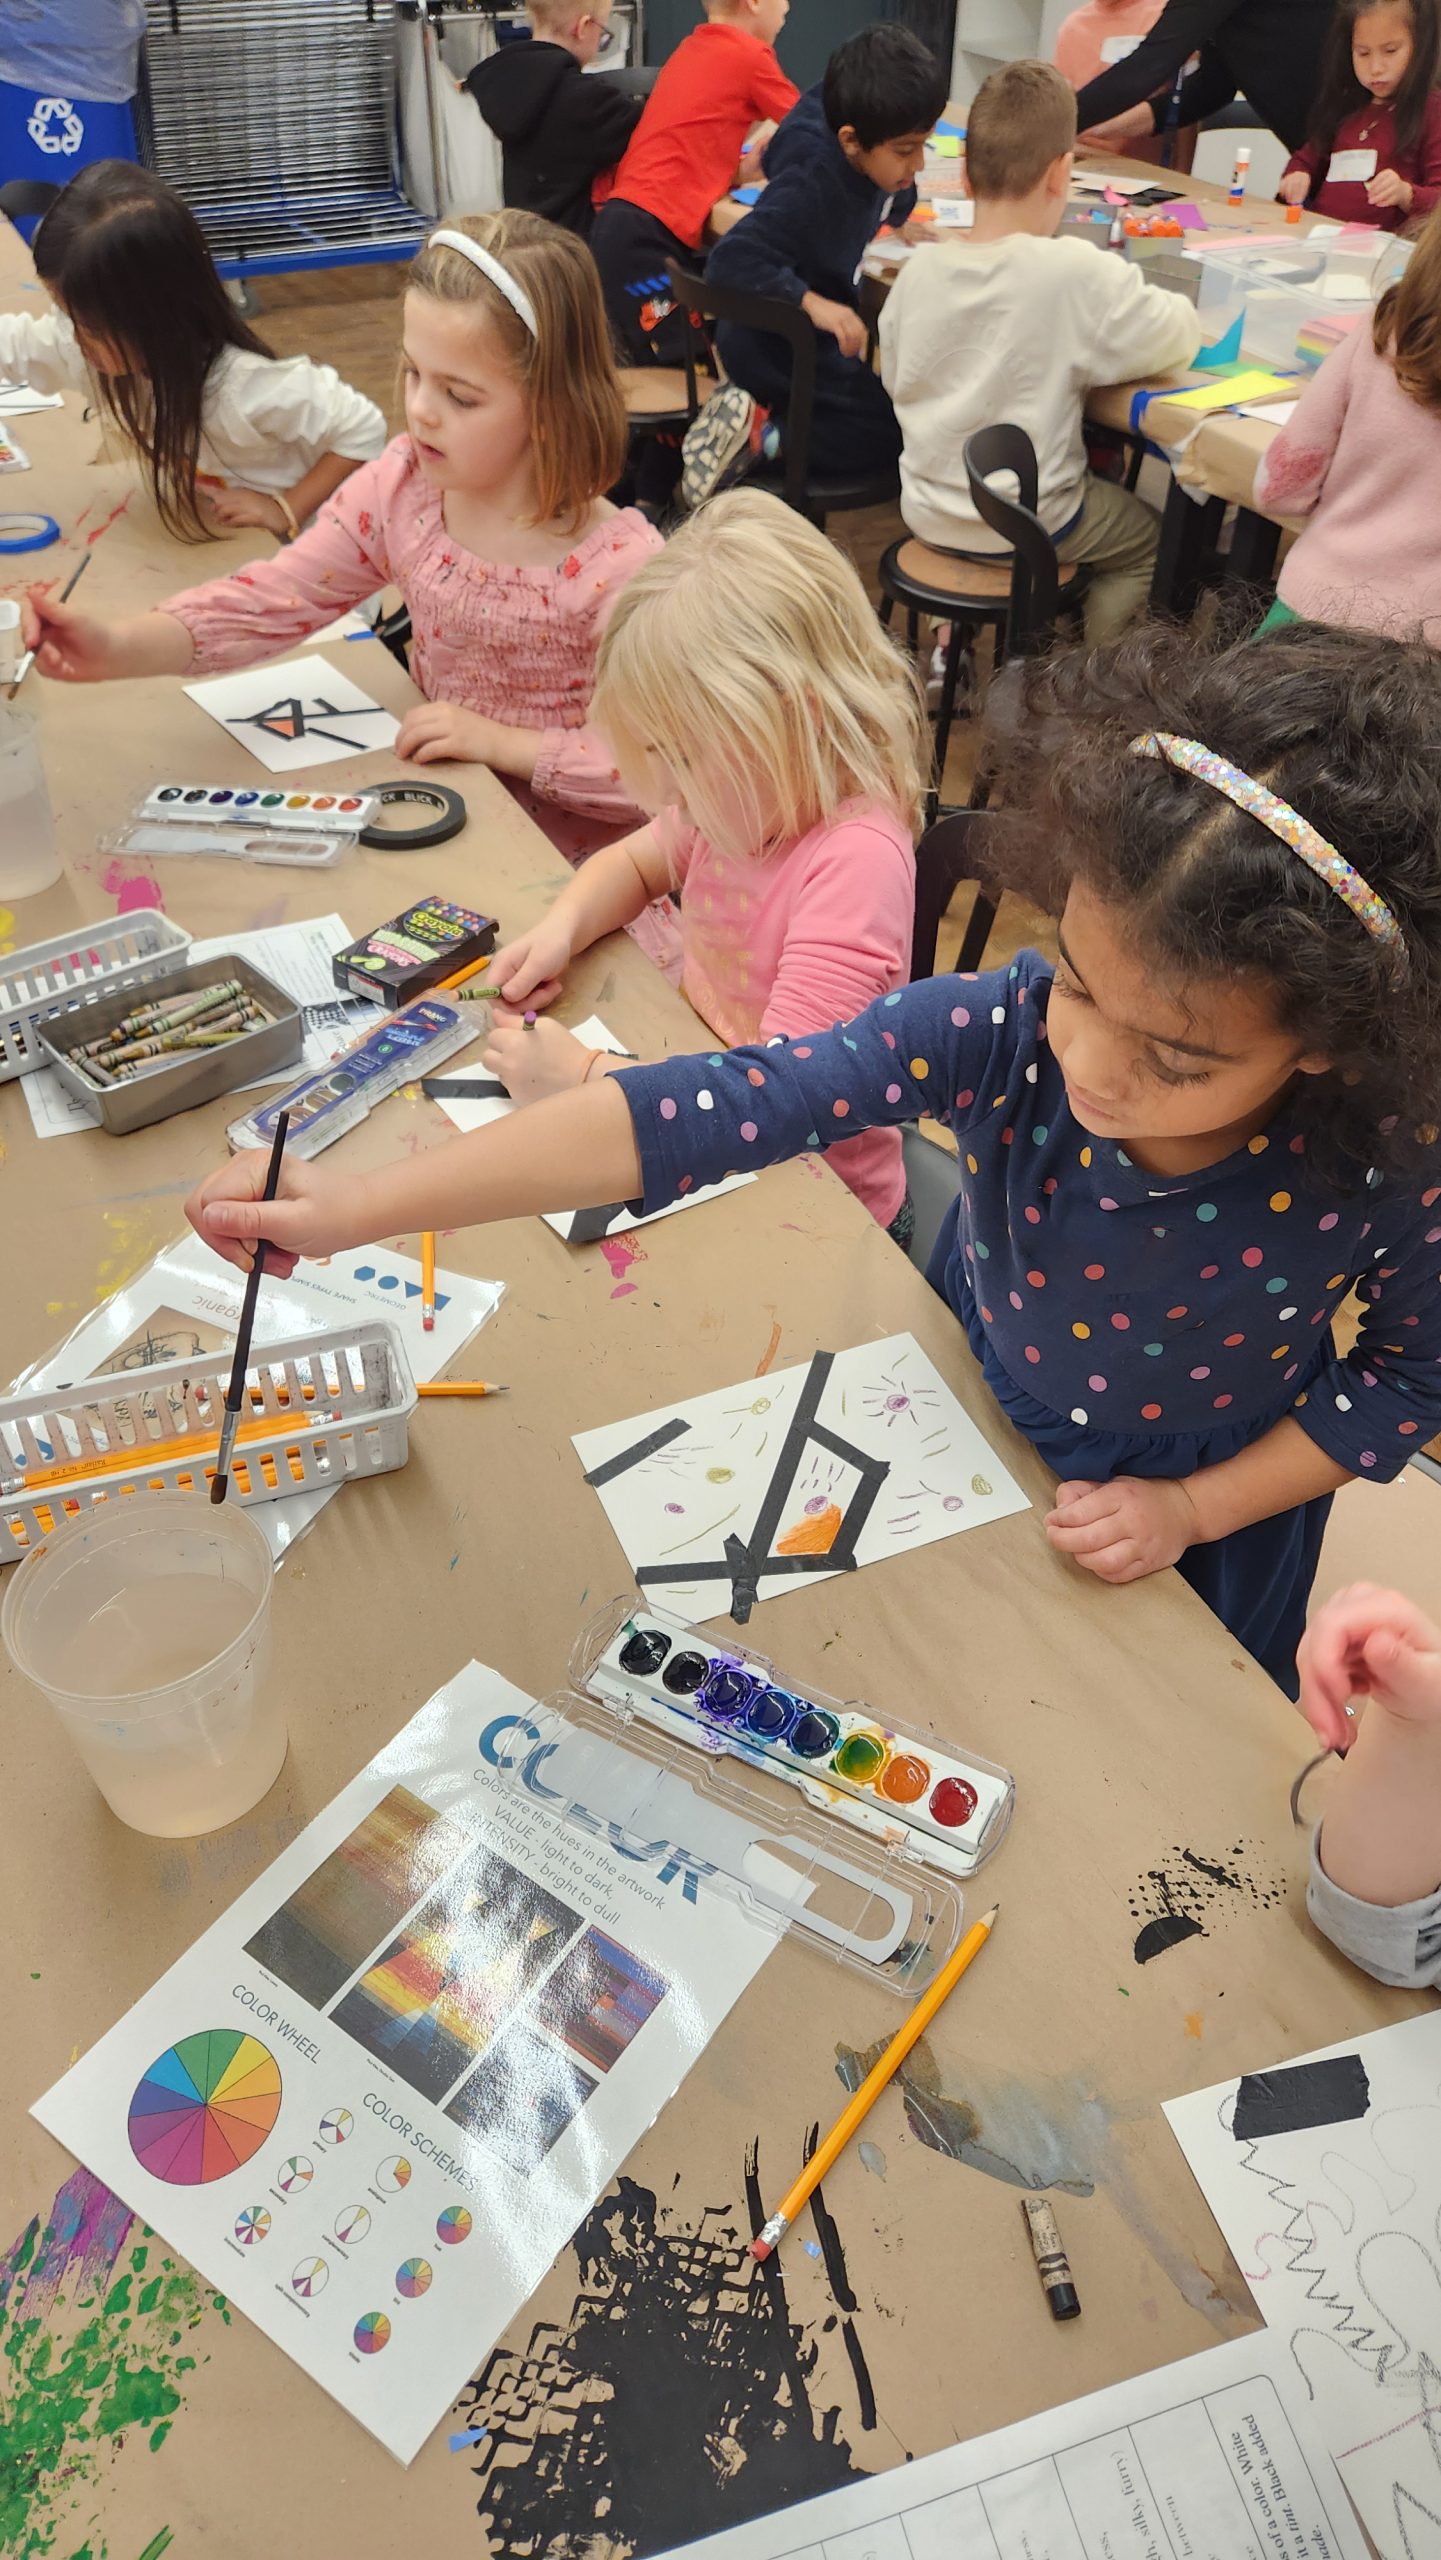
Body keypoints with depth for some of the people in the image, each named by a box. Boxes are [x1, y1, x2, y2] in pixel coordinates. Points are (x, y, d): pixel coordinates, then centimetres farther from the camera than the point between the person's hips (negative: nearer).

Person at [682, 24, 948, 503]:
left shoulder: (867, 163, -7)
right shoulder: (812, 187, -30)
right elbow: (730, 261, -38)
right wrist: (811, 302, -43)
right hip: (777, 350, -9)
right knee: (898, 438, -11)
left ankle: (754, 407, 15)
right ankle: (759, 430, -10)